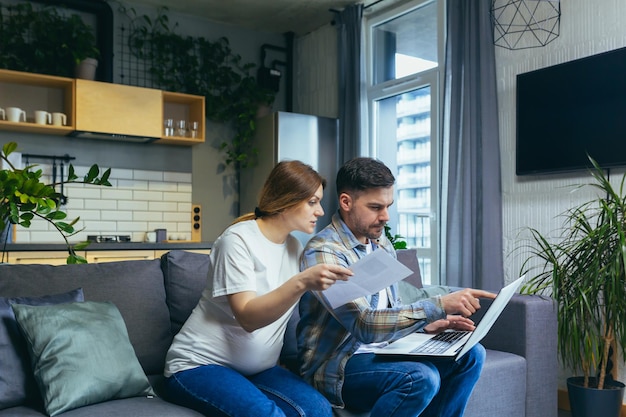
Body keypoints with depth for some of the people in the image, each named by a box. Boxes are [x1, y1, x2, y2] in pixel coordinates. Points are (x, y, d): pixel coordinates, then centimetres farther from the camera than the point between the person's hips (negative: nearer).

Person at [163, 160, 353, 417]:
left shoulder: (295, 247, 8)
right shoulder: (238, 240, -14)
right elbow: (248, 317, -25)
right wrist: (302, 282, -34)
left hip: (258, 368, 6)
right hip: (200, 365, -5)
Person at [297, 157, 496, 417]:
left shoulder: (382, 245, 8)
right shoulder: (323, 251, -21)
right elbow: (364, 324, -30)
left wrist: (426, 324, -2)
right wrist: (439, 305, -35)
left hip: (382, 349, 8)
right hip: (335, 364, -8)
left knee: (470, 354, 0)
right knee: (421, 377, -31)